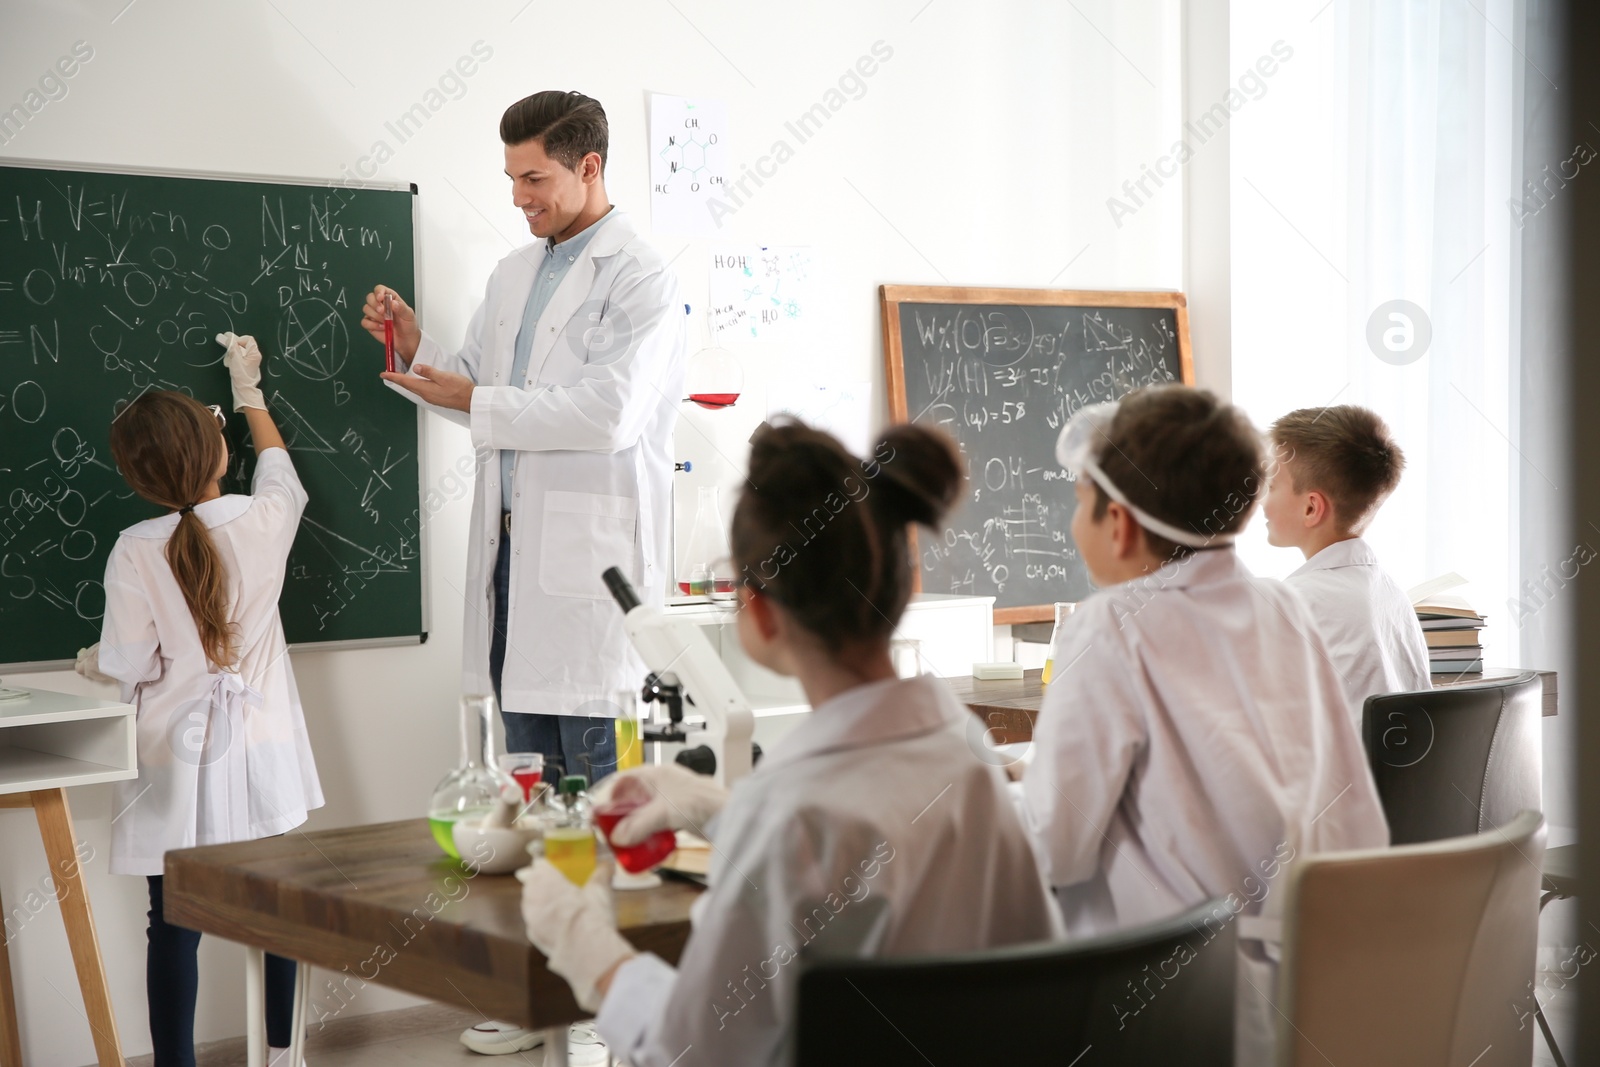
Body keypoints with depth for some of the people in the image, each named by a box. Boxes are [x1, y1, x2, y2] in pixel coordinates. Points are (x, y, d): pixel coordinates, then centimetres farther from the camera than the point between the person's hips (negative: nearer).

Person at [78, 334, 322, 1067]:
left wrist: (93, 663, 13)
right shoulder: (263, 519, -8)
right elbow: (279, 468, 17)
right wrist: (249, 393, 31)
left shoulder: (135, 552, -16)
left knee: (174, 926, 3)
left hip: (177, 766, -3)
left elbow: (129, 664, -10)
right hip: (261, 757, 3)